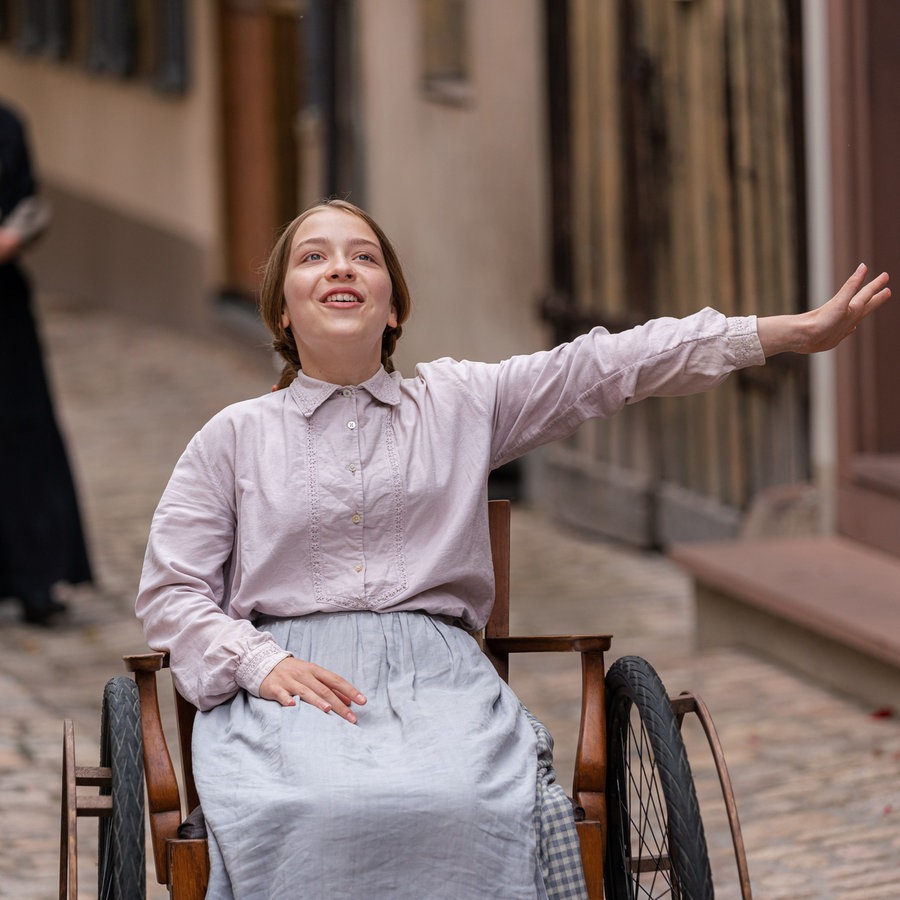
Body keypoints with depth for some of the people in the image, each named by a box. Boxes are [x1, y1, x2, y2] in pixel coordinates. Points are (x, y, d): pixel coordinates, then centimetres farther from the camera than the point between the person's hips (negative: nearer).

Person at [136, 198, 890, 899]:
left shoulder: (461, 403, 21)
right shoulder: (234, 436, 17)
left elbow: (606, 367, 15)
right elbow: (170, 591, 13)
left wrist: (795, 331, 9)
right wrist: (261, 663, -8)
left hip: (436, 669, 1)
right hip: (291, 677, -1)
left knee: (465, 812, -36)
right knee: (312, 817, -38)